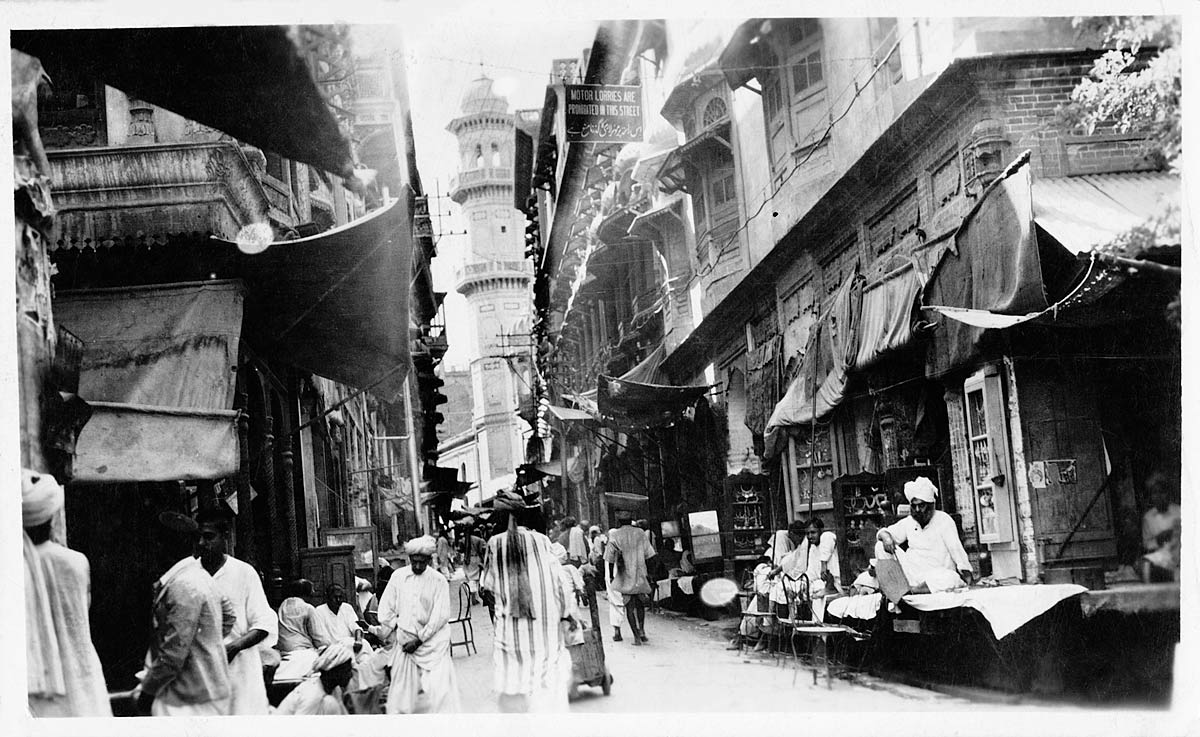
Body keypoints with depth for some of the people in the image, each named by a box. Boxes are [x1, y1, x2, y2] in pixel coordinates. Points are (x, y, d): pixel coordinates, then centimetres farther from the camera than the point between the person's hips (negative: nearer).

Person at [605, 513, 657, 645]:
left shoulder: (614, 536, 0)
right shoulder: (640, 533, 3)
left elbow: (610, 559, -2)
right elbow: (648, 555, 2)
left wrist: (611, 576, 6)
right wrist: (648, 573, 8)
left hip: (624, 576, -1)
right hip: (640, 574, 1)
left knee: (629, 607, 3)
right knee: (640, 605, 17)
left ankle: (636, 636, -3)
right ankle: (641, 630, 5)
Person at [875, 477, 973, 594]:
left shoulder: (943, 520, -3)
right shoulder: (909, 522, 11)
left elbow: (956, 548, -13)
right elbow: (884, 532, 13)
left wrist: (966, 571, -26)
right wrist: (885, 536, -13)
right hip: (911, 573, 4)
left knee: (952, 579, -37)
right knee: (881, 546, -8)